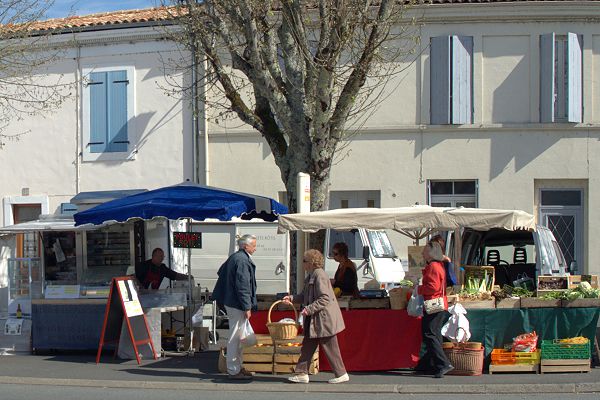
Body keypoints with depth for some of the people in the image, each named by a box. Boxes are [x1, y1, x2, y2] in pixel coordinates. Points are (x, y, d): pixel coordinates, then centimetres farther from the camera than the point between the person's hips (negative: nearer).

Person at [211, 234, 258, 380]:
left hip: (230, 302, 10)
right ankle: (233, 371, 1)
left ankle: (237, 367, 24)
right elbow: (243, 286, -22)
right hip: (237, 305, -10)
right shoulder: (242, 260, -19)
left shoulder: (234, 257, 13)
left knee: (237, 337, 17)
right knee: (235, 338, -4)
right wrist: (247, 307, -19)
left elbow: (221, 272, 27)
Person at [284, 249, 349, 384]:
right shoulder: (311, 276, 13)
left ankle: (341, 374, 11)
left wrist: (309, 309, -26)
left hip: (325, 319, -10)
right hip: (315, 320, 10)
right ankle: (302, 374, 15)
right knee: (307, 346, 10)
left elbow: (325, 298, -24)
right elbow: (306, 296, 21)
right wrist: (292, 298, 9)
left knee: (330, 348, 0)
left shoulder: (319, 275, -18)